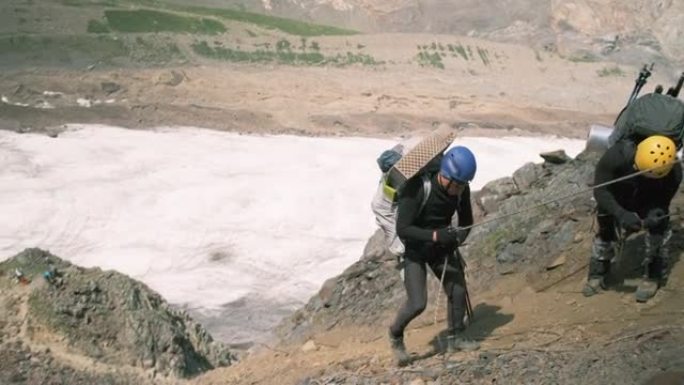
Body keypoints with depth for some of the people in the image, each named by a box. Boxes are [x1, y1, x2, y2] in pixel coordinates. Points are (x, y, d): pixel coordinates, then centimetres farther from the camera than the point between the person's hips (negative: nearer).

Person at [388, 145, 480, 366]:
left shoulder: (461, 189, -14)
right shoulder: (417, 188, -32)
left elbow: (466, 221, 2)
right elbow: (402, 229, -31)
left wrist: (458, 238, -20)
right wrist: (435, 235, -42)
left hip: (442, 245, 5)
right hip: (414, 247, -5)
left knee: (458, 290, 1)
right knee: (417, 304, -13)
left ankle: (455, 339, 23)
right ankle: (396, 335, 17)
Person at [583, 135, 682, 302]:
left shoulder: (673, 172, -36)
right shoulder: (616, 156, -43)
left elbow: (662, 200, -23)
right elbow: (600, 191, -39)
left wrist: (654, 215, -48)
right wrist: (621, 214, -54)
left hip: (649, 201, 1)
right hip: (617, 199, -1)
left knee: (659, 225, -17)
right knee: (606, 230, -1)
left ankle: (652, 277, -1)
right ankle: (597, 275, 20)